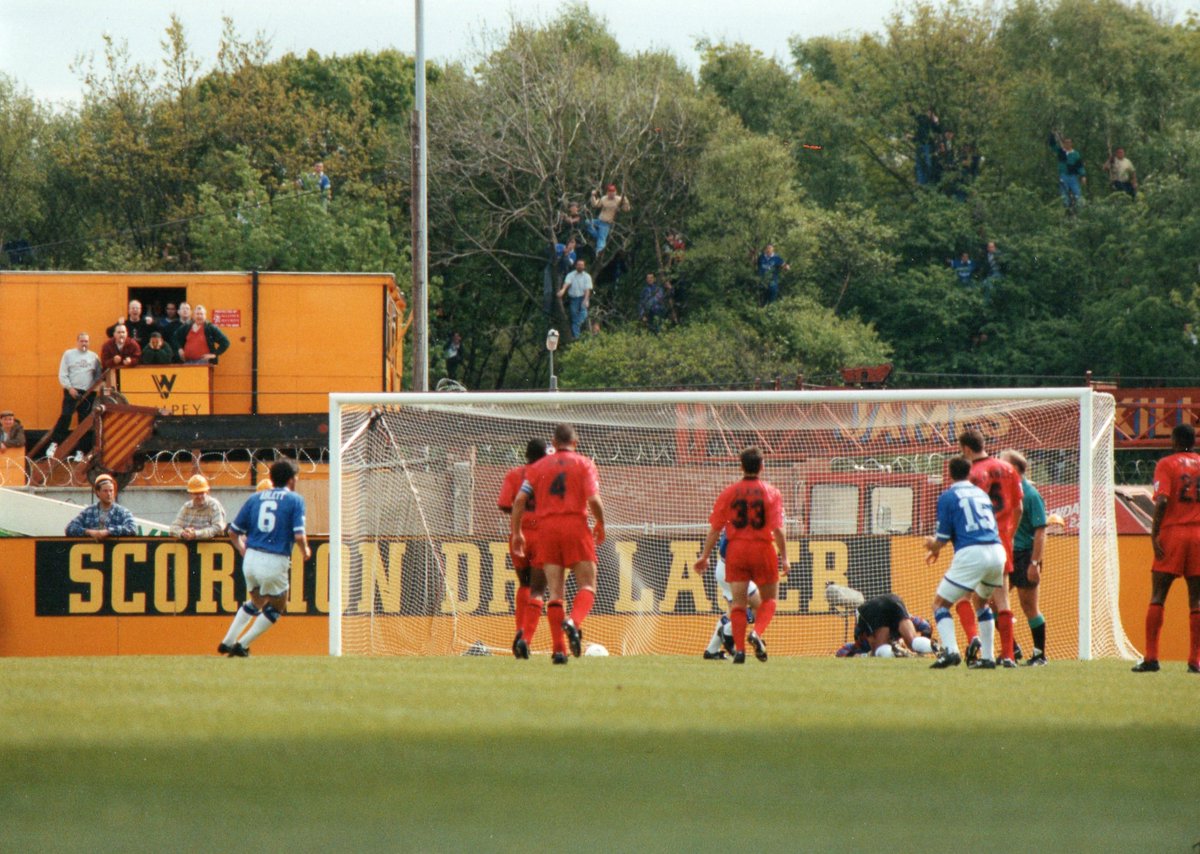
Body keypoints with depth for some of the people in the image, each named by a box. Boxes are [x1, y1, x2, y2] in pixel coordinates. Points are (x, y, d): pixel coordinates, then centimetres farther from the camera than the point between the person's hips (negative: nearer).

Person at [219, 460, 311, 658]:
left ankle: (227, 642, 24)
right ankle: (242, 645, 11)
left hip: (251, 560, 5)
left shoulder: (255, 498, 12)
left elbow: (233, 532, 11)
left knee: (256, 602, 29)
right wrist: (305, 551, 8)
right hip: (275, 563, -5)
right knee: (277, 608, 18)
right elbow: (299, 536, -12)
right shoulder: (294, 500, -1)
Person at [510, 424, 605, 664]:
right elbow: (594, 500, -8)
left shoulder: (538, 467, 12)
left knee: (555, 591, 3)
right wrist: (601, 525, 9)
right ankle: (574, 622, -29)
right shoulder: (584, 464, 4)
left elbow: (520, 500, 3)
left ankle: (559, 649, -5)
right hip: (576, 525, -2)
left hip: (546, 527, 2)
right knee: (586, 586, 3)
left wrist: (516, 533, 9)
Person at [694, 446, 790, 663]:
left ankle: (739, 649, -3)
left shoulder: (728, 493, 2)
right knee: (769, 599, 13)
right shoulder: (771, 493, -3)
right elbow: (777, 529, -11)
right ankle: (757, 633, -12)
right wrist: (784, 558, -7)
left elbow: (715, 529, 1)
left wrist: (705, 556, 6)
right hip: (762, 548, -1)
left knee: (738, 602, 4)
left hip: (736, 549, 1)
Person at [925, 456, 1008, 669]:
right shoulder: (981, 494, 22)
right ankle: (987, 657, 21)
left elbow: (942, 539, 0)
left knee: (940, 603, 3)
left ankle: (950, 650, -21)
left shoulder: (948, 497, 4)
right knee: (982, 601, 28)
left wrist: (933, 546, 27)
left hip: (971, 554, -6)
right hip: (997, 551, 6)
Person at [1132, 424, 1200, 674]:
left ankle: (1151, 658, -6)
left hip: (1172, 533, -3)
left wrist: (1155, 534, -12)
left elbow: (1162, 501, -13)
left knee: (1157, 597, 1)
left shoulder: (1166, 464, -1)